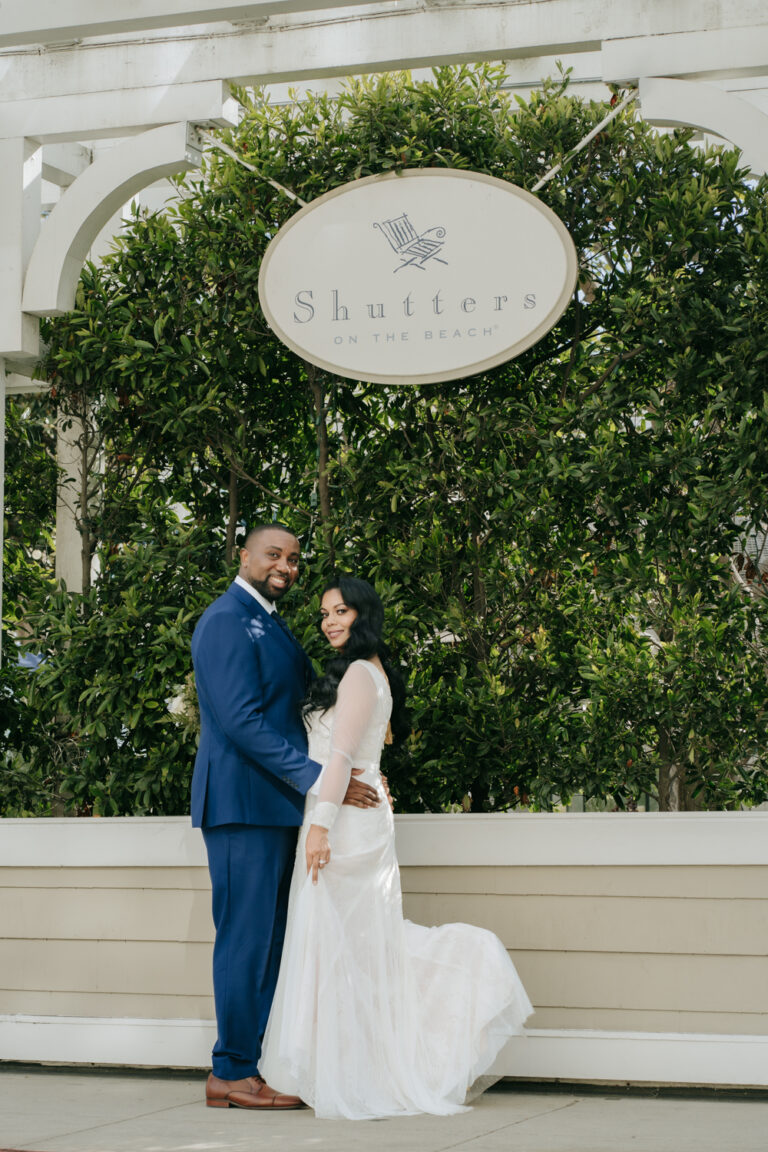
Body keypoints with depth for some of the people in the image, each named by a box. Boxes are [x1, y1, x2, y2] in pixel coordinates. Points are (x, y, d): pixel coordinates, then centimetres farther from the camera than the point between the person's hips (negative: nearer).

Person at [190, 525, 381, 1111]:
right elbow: (242, 720, -19)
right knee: (246, 936, -6)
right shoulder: (227, 621, -11)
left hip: (277, 805, 10)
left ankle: (253, 1065, 15)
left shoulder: (272, 623, 20)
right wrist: (317, 778, -20)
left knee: (270, 938, 10)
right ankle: (232, 1074, 0)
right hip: (244, 802, -10)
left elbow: (304, 698, 25)